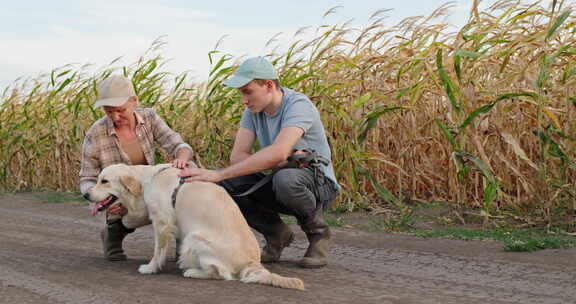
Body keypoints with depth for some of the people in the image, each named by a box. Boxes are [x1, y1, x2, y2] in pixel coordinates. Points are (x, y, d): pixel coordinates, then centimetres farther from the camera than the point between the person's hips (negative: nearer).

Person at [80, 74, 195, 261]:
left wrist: (182, 159, -40)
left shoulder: (149, 118, -8)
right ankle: (114, 230, -3)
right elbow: (87, 180, -9)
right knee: (147, 210, -38)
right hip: (120, 200, -3)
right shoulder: (96, 135, -18)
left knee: (189, 168, -22)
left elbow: (180, 146, -15)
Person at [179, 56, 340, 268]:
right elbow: (237, 156, -9)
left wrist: (219, 174, -41)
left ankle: (317, 231, -10)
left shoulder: (298, 105, -23)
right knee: (222, 186, -17)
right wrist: (285, 160, -27)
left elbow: (277, 153, -39)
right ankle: (276, 234, 2)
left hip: (319, 184, -6)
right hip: (276, 186, 6)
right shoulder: (253, 110, 0)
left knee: (286, 179, -40)